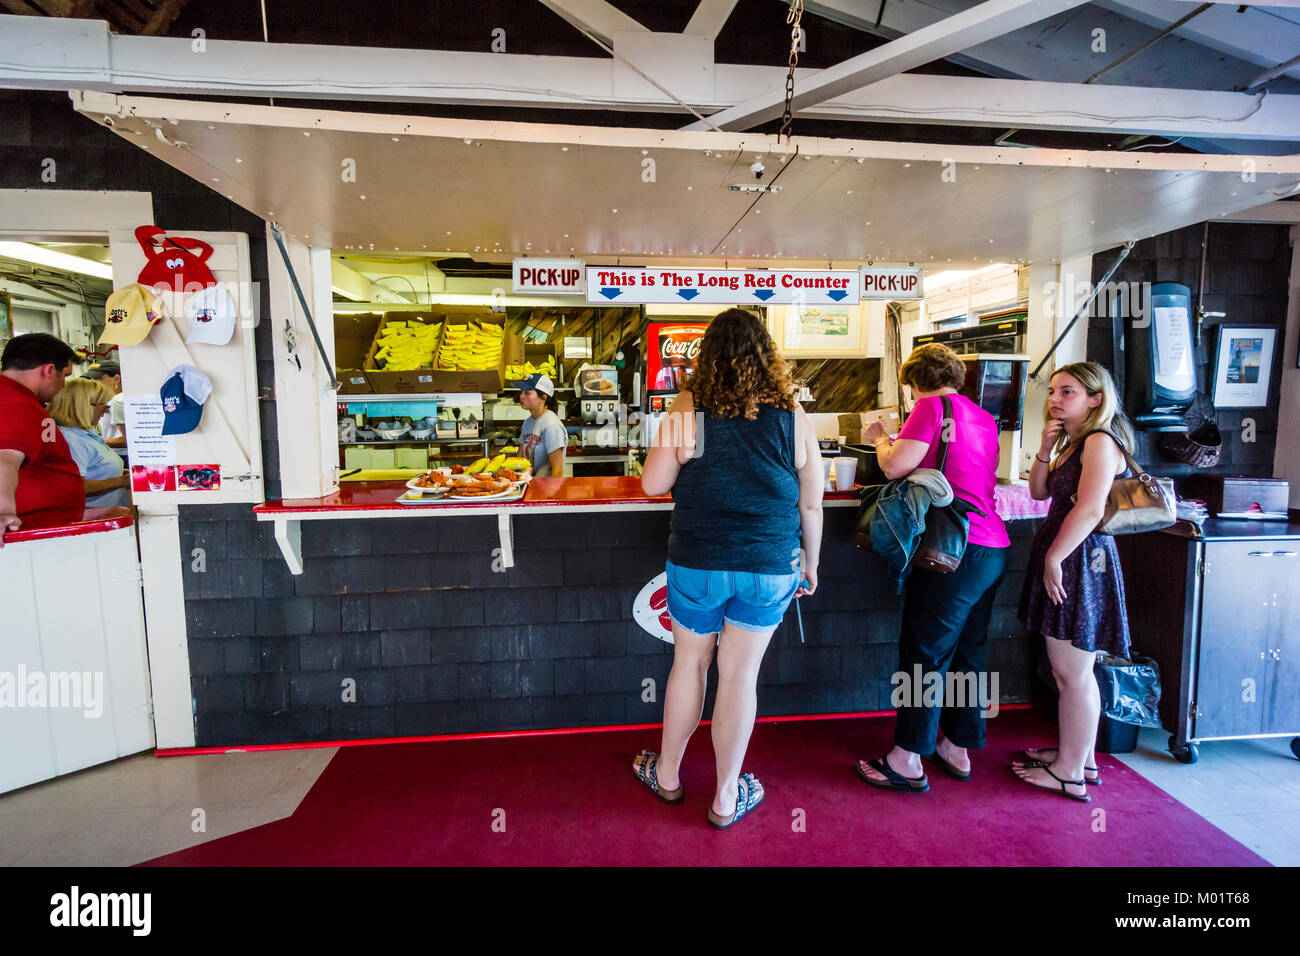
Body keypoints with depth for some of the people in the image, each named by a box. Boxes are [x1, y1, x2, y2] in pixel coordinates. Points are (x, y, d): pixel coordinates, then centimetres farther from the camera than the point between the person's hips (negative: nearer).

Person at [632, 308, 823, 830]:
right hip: (771, 567, 1)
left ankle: (667, 774, 39)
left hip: (698, 563, 0)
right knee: (740, 674, 12)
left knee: (688, 664, 17)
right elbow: (811, 503, 1)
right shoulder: (792, 415, -4)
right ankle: (727, 797, 29)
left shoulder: (687, 408, -9)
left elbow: (652, 484, -5)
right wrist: (810, 565, 14)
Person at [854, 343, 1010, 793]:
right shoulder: (983, 417, 16)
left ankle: (907, 761, 8)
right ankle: (958, 749, 29)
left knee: (925, 654, -1)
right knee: (967, 652, 16)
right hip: (993, 549, 9)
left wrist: (880, 438, 4)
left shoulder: (933, 405, -7)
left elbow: (895, 466, -16)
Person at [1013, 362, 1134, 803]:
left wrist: (1053, 557, -20)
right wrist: (1045, 449, 2)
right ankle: (1080, 757, 33)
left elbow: (1089, 509, -24)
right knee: (1074, 673, 19)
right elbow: (1039, 492, 14)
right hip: (1067, 560, 10)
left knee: (1072, 675, 0)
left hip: (1080, 563, -10)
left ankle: (1069, 773, 13)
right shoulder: (1074, 442, 17)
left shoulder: (1100, 442, -14)